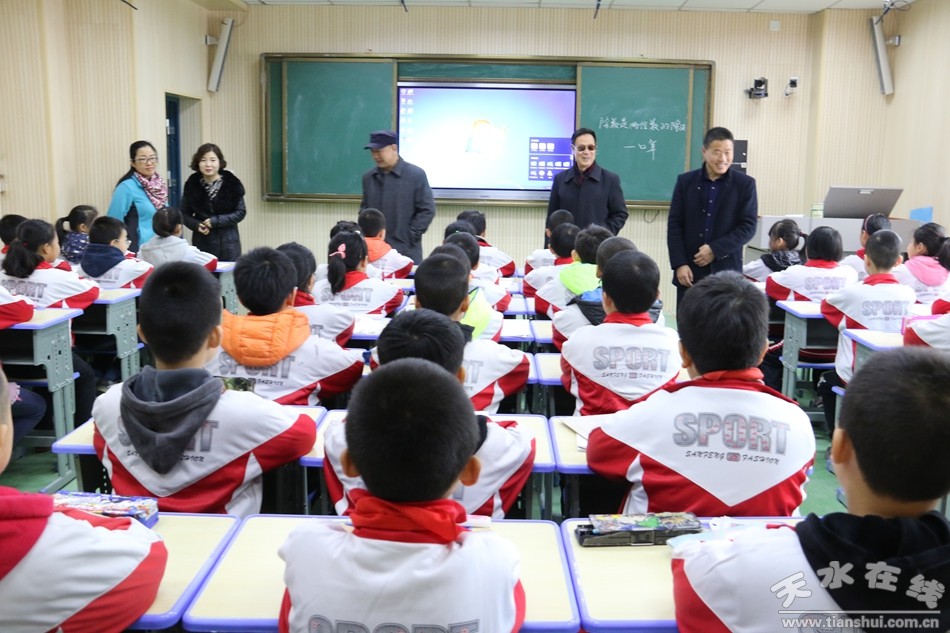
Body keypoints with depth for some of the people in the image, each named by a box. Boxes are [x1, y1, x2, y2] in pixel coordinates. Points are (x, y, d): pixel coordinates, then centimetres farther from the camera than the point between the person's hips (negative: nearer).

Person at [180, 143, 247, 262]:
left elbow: (241, 212, -3)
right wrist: (196, 225, -10)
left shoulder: (232, 183, -4)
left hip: (227, 243, -1)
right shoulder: (192, 184, 2)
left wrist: (216, 221, -12)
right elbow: (184, 213, 10)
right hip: (202, 242, 1)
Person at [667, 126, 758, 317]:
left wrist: (715, 249, -13)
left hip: (726, 272, -1)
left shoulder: (745, 184, 3)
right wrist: (679, 264, -7)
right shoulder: (685, 181, 6)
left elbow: (748, 227, -3)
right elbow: (674, 225, 3)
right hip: (689, 270, 1)